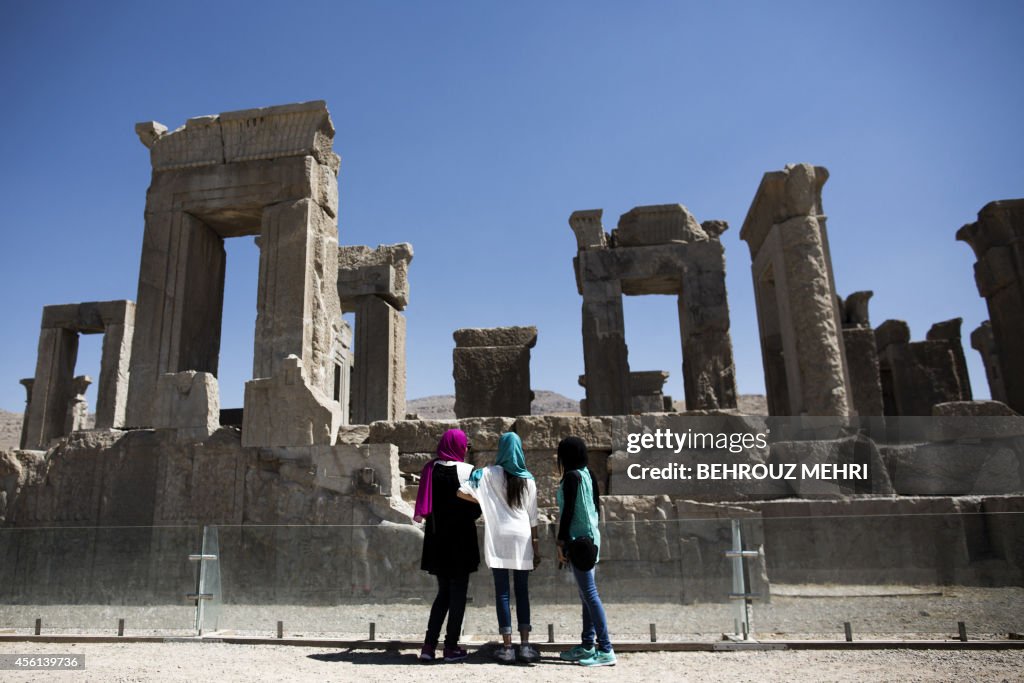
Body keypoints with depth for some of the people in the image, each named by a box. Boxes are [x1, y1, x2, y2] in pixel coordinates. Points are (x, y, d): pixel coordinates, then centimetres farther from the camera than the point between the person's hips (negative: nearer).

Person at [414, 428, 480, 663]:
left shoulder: (430, 469, 0)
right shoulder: (467, 470, -12)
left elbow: (423, 506, 4)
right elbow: (475, 508, -9)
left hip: (436, 538, 4)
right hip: (461, 538, -4)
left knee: (443, 592, 16)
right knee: (458, 593, 8)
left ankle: (429, 645, 10)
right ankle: (451, 646, 10)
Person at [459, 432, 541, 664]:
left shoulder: (491, 473, -3)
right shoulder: (528, 479, 5)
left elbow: (462, 491, -12)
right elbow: (532, 517, 8)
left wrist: (483, 501, 6)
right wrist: (535, 548, 15)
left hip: (499, 538, -2)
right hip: (522, 538, 2)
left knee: (502, 593, 5)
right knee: (522, 593, 11)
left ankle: (507, 647, 6)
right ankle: (525, 645, 10)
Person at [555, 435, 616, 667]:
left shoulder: (572, 476, -13)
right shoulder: (587, 474, 12)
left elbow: (568, 510, -16)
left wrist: (561, 542, -13)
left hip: (578, 540, -9)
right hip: (590, 538, 9)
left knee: (589, 594, -7)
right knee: (587, 593, 13)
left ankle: (606, 650, -5)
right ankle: (588, 645, 20)